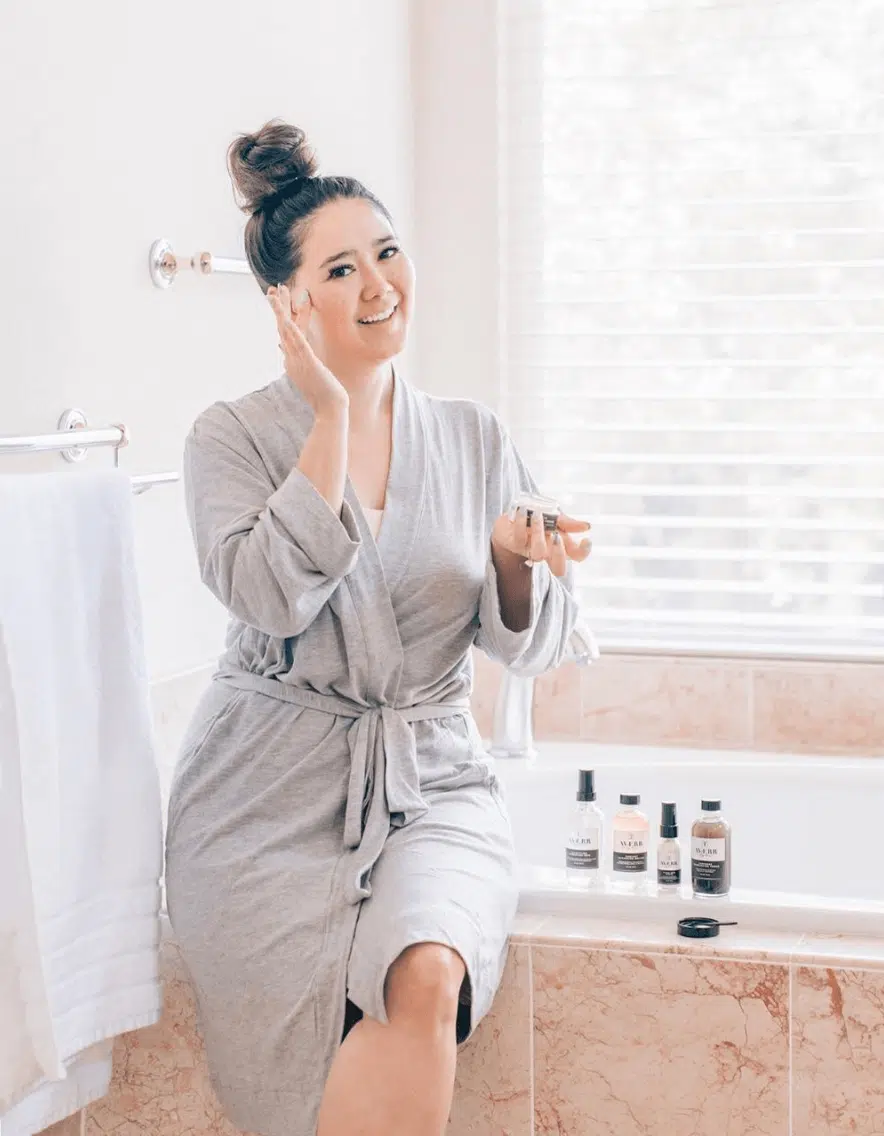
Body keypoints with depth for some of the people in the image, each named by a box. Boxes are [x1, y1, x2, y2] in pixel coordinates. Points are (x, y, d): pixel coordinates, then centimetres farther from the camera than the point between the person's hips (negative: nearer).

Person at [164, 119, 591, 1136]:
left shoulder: (473, 439, 8)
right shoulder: (232, 437, 0)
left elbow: (534, 648, 8)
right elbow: (273, 596, -19)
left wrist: (514, 559, -14)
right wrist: (332, 414, -15)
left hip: (430, 784, 2)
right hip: (271, 794, -2)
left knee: (429, 975, -27)